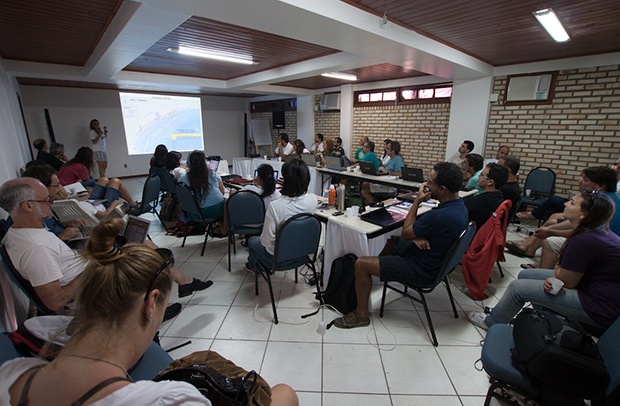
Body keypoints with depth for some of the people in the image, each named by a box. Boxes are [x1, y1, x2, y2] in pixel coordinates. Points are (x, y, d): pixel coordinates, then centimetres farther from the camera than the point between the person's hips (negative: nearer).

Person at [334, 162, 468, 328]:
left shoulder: (440, 216, -34)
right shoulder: (459, 205, -3)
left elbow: (405, 233, -18)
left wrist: (417, 201, -15)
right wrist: (418, 236, -14)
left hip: (421, 269, -10)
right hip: (434, 258, 10)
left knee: (361, 264, -9)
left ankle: (361, 315, 9)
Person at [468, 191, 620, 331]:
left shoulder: (584, 241, -28)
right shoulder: (599, 232, 4)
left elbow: (567, 283, -19)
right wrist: (555, 276, -12)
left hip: (599, 308, -10)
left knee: (518, 287, -9)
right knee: (525, 275, 9)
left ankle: (490, 322, 13)